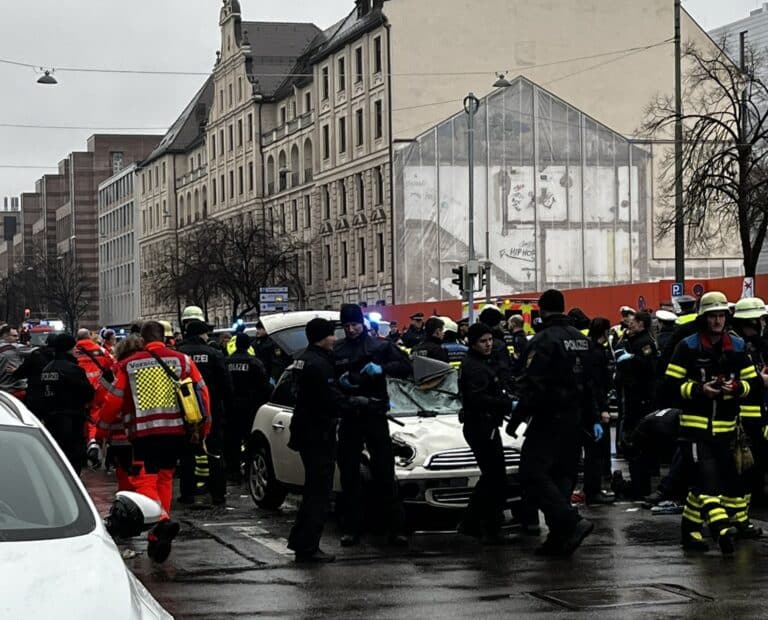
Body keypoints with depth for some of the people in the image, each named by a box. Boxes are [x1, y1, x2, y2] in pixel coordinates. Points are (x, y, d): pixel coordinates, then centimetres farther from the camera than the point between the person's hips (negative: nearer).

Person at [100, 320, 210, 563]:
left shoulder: (128, 365, 4)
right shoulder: (182, 360, 7)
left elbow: (114, 399, 3)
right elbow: (202, 392, 5)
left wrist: (104, 422, 20)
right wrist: (204, 427, 15)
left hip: (143, 431, -2)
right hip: (175, 430, 2)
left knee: (145, 480, -1)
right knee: (165, 478, 17)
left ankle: (162, 520, -29)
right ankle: (158, 536, 18)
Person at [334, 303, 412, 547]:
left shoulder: (380, 346, 5)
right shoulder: (336, 350, 8)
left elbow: (405, 368, 0)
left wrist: (382, 369, -16)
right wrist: (339, 381, -10)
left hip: (375, 416, -2)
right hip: (348, 418, 2)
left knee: (385, 474, -4)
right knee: (349, 475, 4)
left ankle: (395, 528, -1)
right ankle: (351, 529, 10)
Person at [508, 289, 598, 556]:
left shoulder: (544, 340, -14)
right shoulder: (582, 340, 13)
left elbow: (532, 386, -20)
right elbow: (589, 385, 18)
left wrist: (516, 419, -14)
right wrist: (593, 420, 23)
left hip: (549, 420, -8)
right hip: (574, 420, 8)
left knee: (533, 475, -8)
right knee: (562, 475, 11)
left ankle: (572, 522, -19)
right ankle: (559, 538, 10)